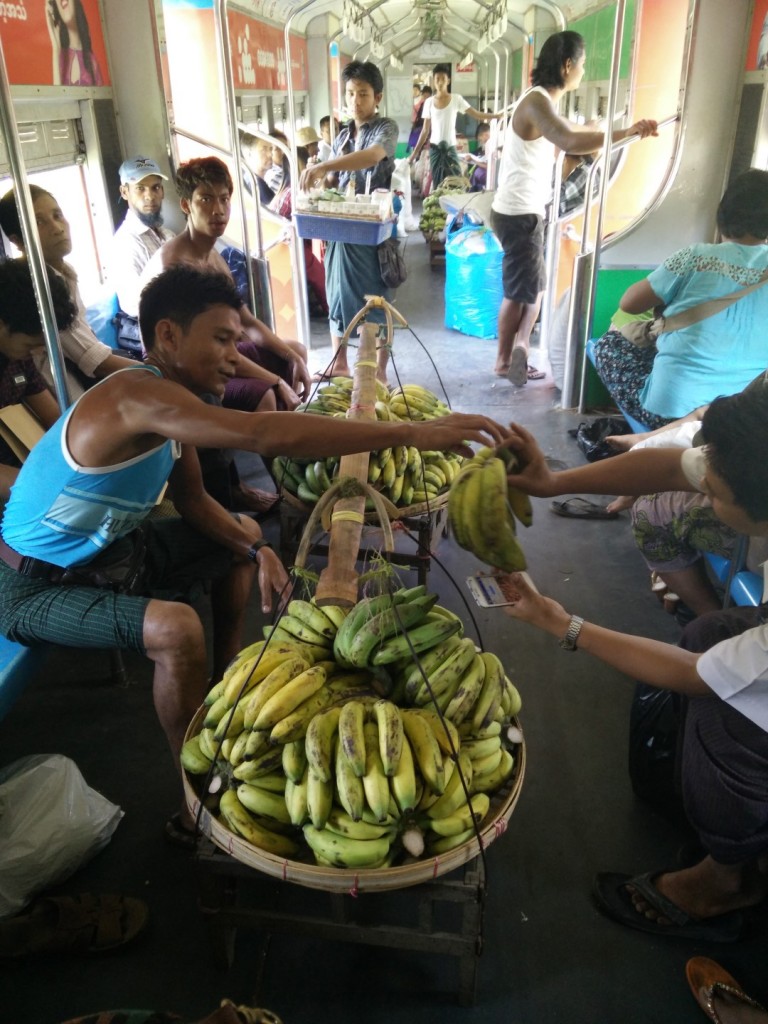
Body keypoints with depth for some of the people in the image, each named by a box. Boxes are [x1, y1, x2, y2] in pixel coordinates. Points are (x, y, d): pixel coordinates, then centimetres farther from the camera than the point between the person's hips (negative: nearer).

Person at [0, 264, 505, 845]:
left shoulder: (173, 400, -2)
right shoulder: (137, 397, -33)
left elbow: (192, 499, 5)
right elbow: (266, 435, -46)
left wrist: (256, 551, -13)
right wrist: (413, 434, -46)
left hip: (106, 549, 9)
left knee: (245, 537, 12)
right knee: (176, 629, -33)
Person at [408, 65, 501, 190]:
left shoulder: (456, 99, 0)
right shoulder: (429, 102, 3)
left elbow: (476, 114, -1)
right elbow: (425, 131, 6)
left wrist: (497, 115, -10)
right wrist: (414, 153, 2)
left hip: (450, 148, -1)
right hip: (435, 149, 1)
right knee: (437, 185, 1)